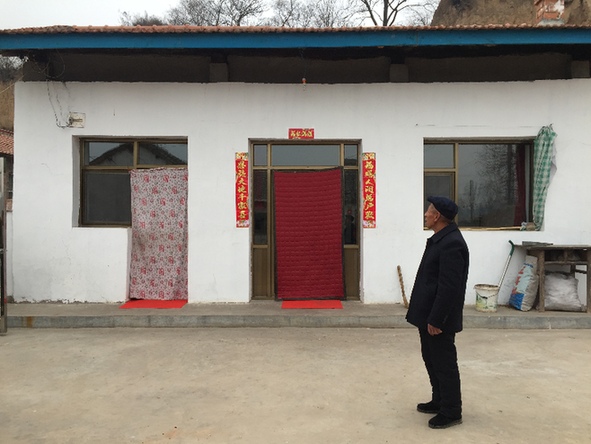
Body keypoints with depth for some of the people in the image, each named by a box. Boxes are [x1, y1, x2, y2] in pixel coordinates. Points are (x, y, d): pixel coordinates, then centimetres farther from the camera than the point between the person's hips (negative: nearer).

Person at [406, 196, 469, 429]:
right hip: (429, 314, 10)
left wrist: (436, 320, -22)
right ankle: (439, 401, 35)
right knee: (431, 359, 20)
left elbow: (449, 287, -25)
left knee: (444, 364, 3)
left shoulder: (451, 243, -22)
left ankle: (451, 412, 18)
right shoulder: (440, 238, 11)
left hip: (438, 319, -10)